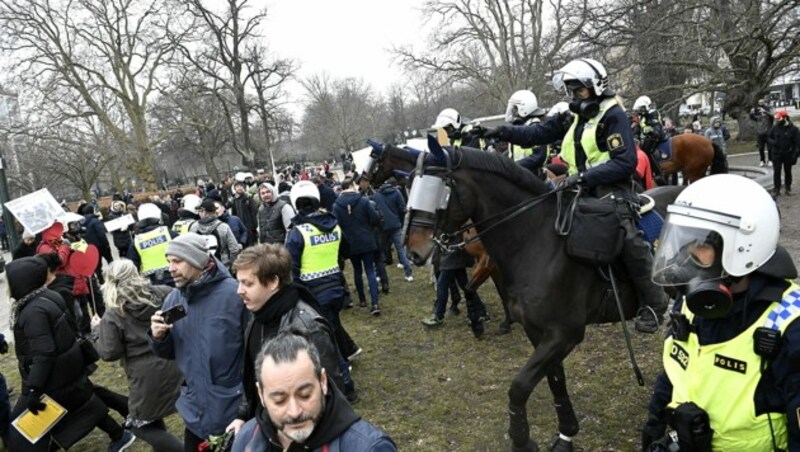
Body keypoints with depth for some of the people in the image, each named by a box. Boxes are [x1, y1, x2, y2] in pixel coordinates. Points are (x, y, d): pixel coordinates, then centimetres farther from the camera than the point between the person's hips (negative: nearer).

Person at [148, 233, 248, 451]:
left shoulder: (235, 294, -18)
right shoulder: (173, 299, 1)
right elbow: (169, 353, 11)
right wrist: (158, 337, -10)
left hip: (236, 409, -5)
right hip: (196, 409, 5)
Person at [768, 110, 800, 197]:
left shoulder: (793, 129, -9)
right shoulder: (775, 128, 0)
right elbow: (769, 138, 11)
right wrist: (773, 142, -12)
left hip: (788, 155, -2)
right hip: (777, 154, 2)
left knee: (788, 172, 11)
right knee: (776, 172, 0)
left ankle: (787, 188, 24)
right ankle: (776, 189, 7)